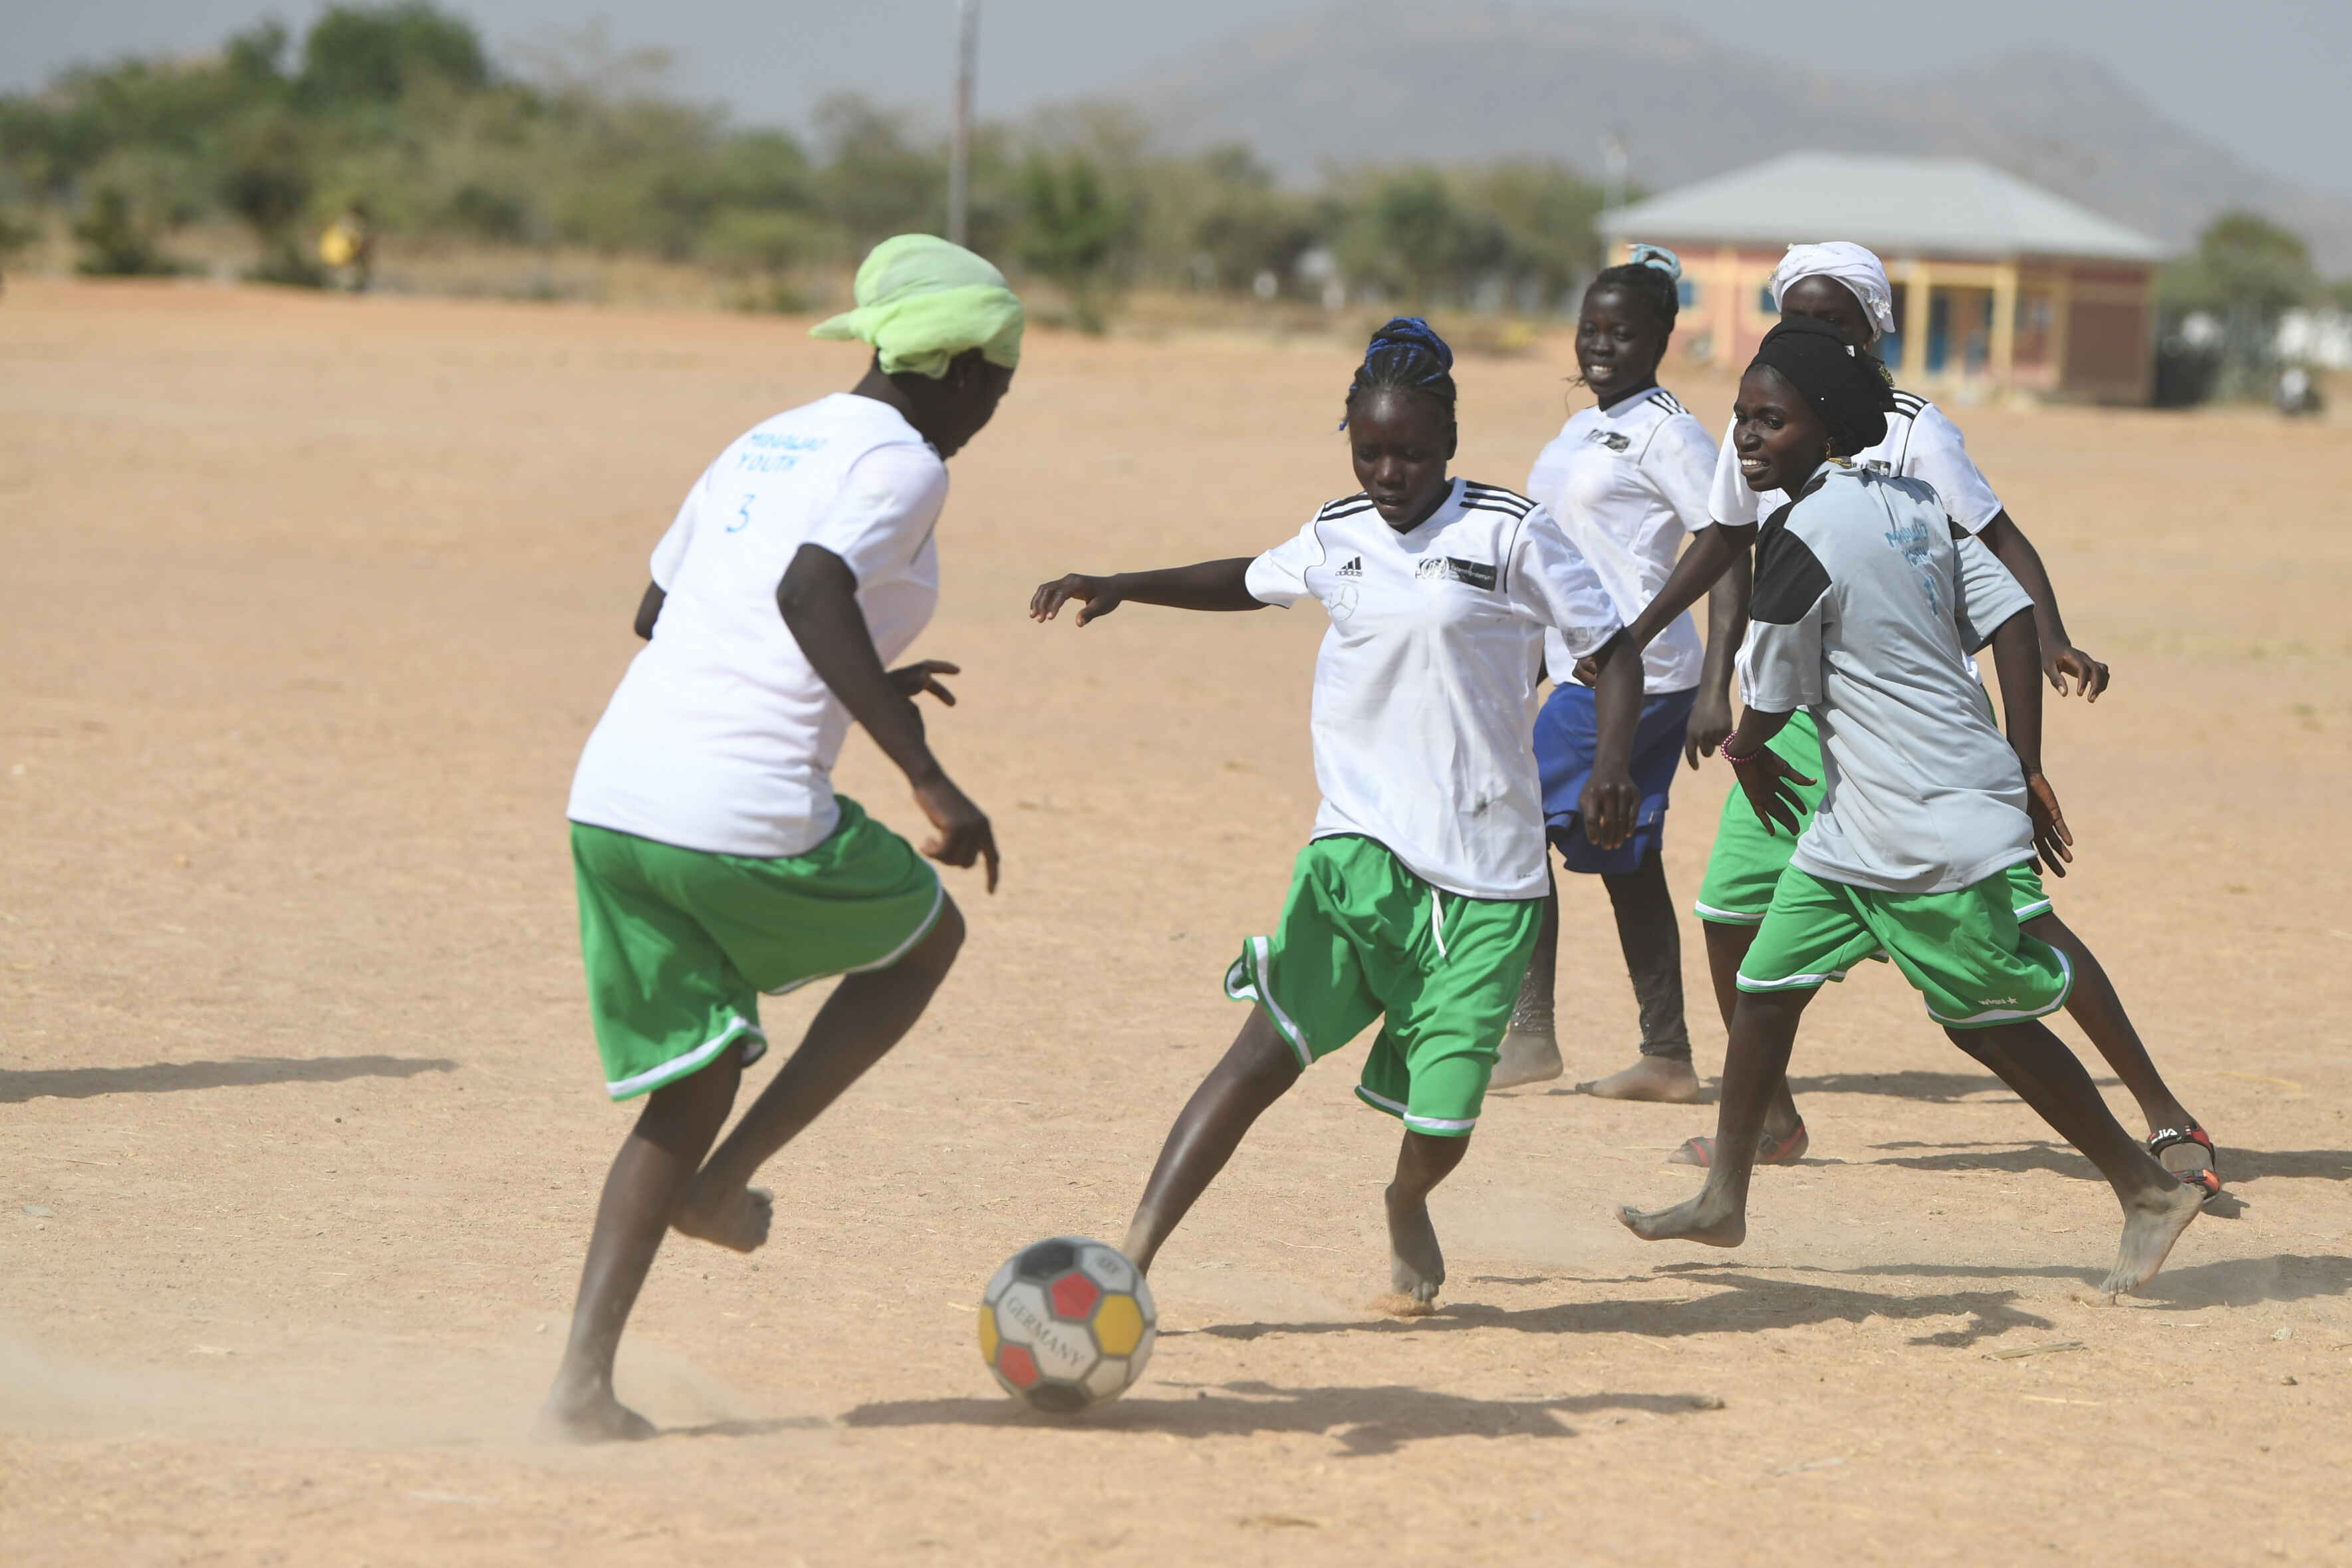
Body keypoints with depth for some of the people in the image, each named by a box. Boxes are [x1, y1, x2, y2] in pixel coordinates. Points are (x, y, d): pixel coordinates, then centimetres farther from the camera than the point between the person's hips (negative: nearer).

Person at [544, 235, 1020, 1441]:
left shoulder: (767, 444, 20)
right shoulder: (901, 463, -4)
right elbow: (810, 592, -23)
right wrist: (927, 777, -24)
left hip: (611, 799, 7)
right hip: (748, 820, -7)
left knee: (692, 1089, 17)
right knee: (927, 933, 23)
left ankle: (584, 1378, 3)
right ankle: (725, 1184, 13)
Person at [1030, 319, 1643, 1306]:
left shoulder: (1509, 534, -4)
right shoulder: (1336, 539, 10)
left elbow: (1611, 652, 0)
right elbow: (1248, 582, 32)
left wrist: (1612, 765, -17)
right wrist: (1118, 588, 23)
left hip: (1486, 872, -2)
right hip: (1359, 844, 2)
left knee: (1441, 1122, -3)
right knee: (1271, 1048, -18)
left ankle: (1407, 1206, 36)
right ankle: (1131, 1262, -24)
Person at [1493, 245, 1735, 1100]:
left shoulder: (1668, 434, -11)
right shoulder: (1583, 430, 16)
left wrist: (1715, 693, -21)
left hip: (1634, 671, -9)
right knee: (1624, 859, 10)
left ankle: (1529, 1034, -6)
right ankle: (1666, 1056, 13)